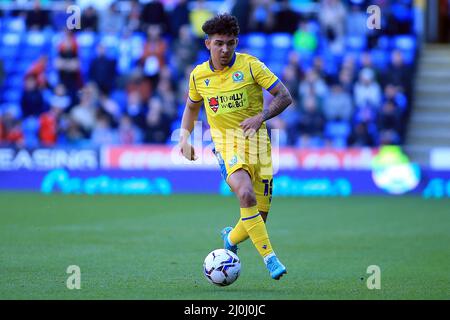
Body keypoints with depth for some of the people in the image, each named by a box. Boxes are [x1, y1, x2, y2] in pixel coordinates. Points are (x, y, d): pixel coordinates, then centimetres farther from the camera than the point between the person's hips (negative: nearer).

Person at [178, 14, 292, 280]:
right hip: (226, 143, 0)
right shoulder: (199, 75, 3)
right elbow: (192, 107, 23)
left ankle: (231, 238, 36)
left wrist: (261, 116, -21)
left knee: (260, 215, 2)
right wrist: (184, 138, 9)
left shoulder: (250, 65, -6)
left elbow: (284, 96, -6)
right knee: (245, 194, -30)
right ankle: (270, 258, -26)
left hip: (257, 139, 1)